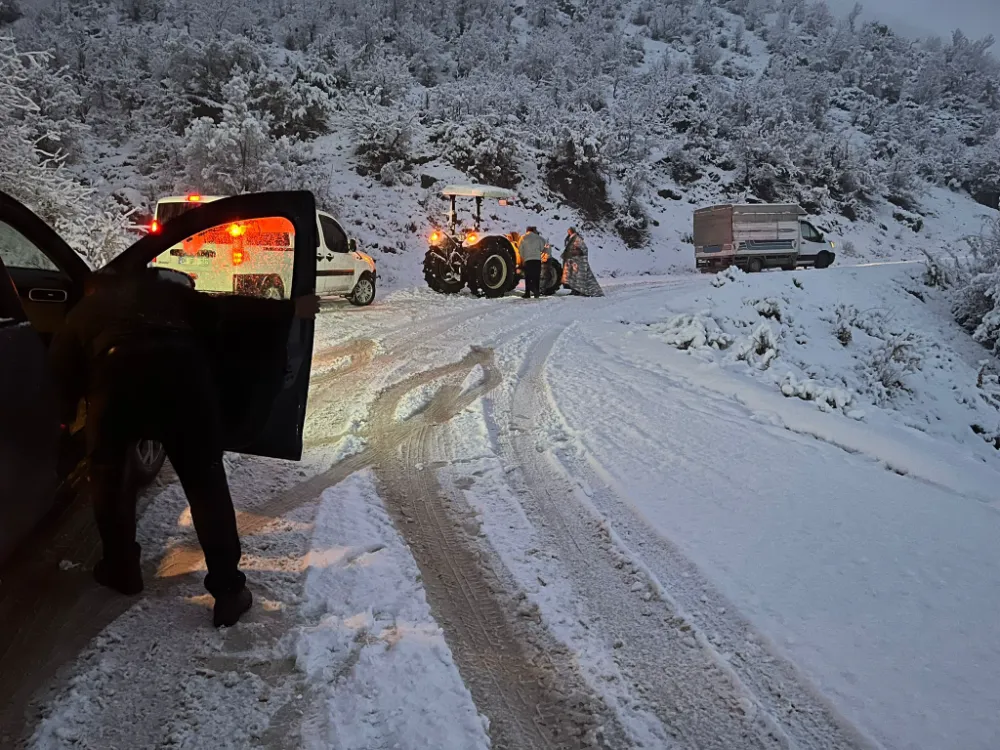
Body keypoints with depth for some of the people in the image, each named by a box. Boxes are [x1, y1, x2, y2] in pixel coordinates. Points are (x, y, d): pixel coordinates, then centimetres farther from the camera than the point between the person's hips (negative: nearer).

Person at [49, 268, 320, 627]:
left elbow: (62, 373, 34)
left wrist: (66, 418, 52)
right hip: (182, 369, 1)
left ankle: (121, 570, 36)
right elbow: (222, 308, 23)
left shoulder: (81, 313, 35)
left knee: (107, 471, 27)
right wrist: (288, 310, 24)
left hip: (119, 372, 0)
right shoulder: (163, 290, 35)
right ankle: (229, 591, 11)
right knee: (206, 482, 11)